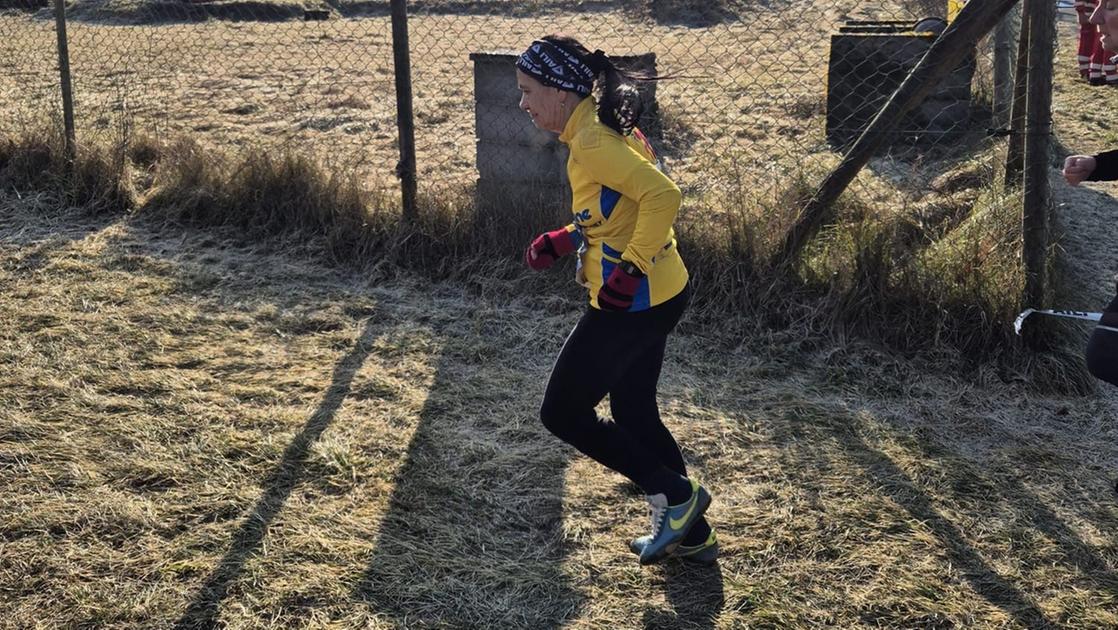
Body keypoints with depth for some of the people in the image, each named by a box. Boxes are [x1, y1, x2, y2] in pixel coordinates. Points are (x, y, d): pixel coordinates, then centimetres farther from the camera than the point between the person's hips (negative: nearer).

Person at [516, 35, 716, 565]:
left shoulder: (592, 142, -19)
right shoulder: (602, 127, 11)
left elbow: (662, 195, -30)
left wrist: (631, 269, -26)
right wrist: (563, 241, 12)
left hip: (633, 302, -10)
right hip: (657, 295, 10)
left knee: (562, 412, 3)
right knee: (634, 412, 20)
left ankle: (675, 494, 10)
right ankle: (690, 534, 31)